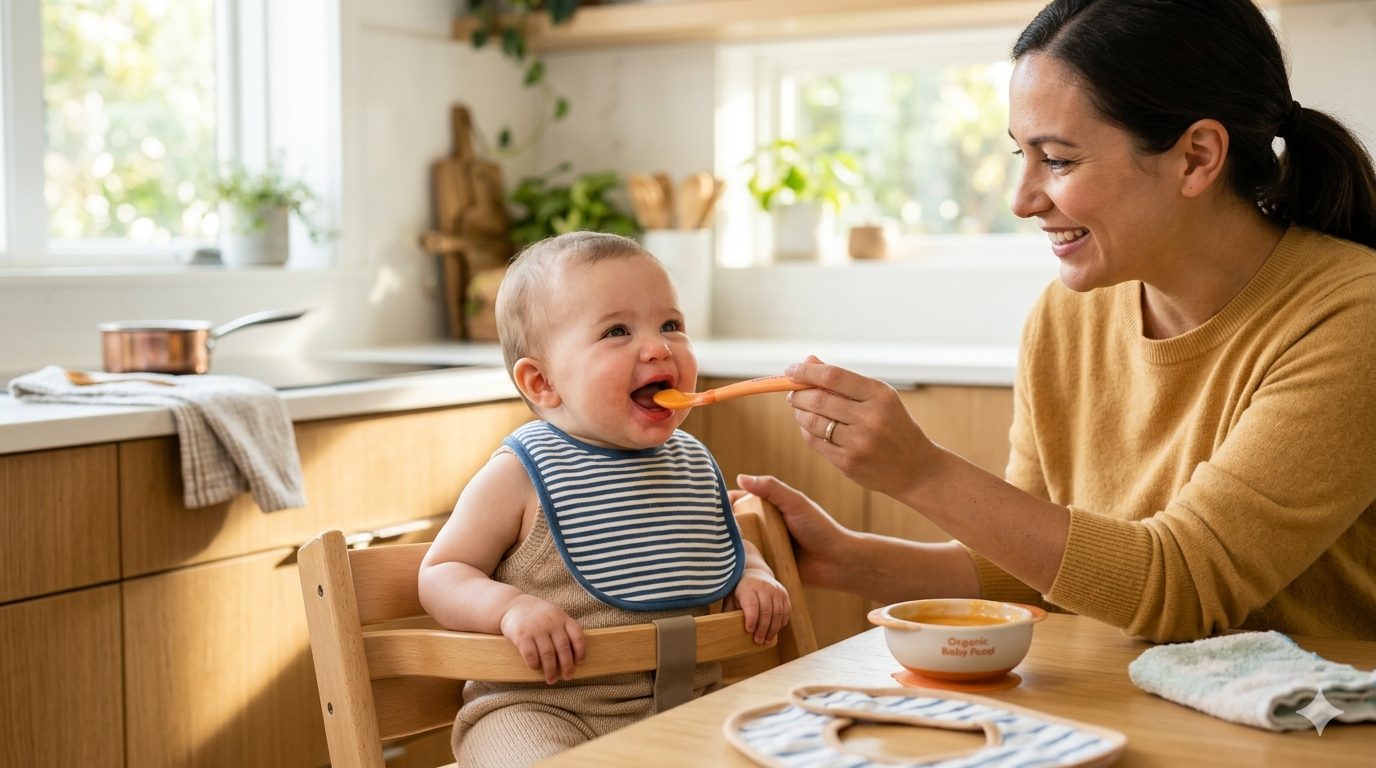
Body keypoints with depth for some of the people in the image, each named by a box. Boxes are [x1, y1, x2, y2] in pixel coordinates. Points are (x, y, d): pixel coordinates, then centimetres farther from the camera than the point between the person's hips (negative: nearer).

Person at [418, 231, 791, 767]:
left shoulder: (694, 463, 8)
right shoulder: (520, 477, -8)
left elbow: (730, 548, 26)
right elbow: (439, 576, -4)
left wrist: (753, 579, 3)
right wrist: (511, 606, -24)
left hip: (686, 699, 5)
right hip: (539, 705, -5)